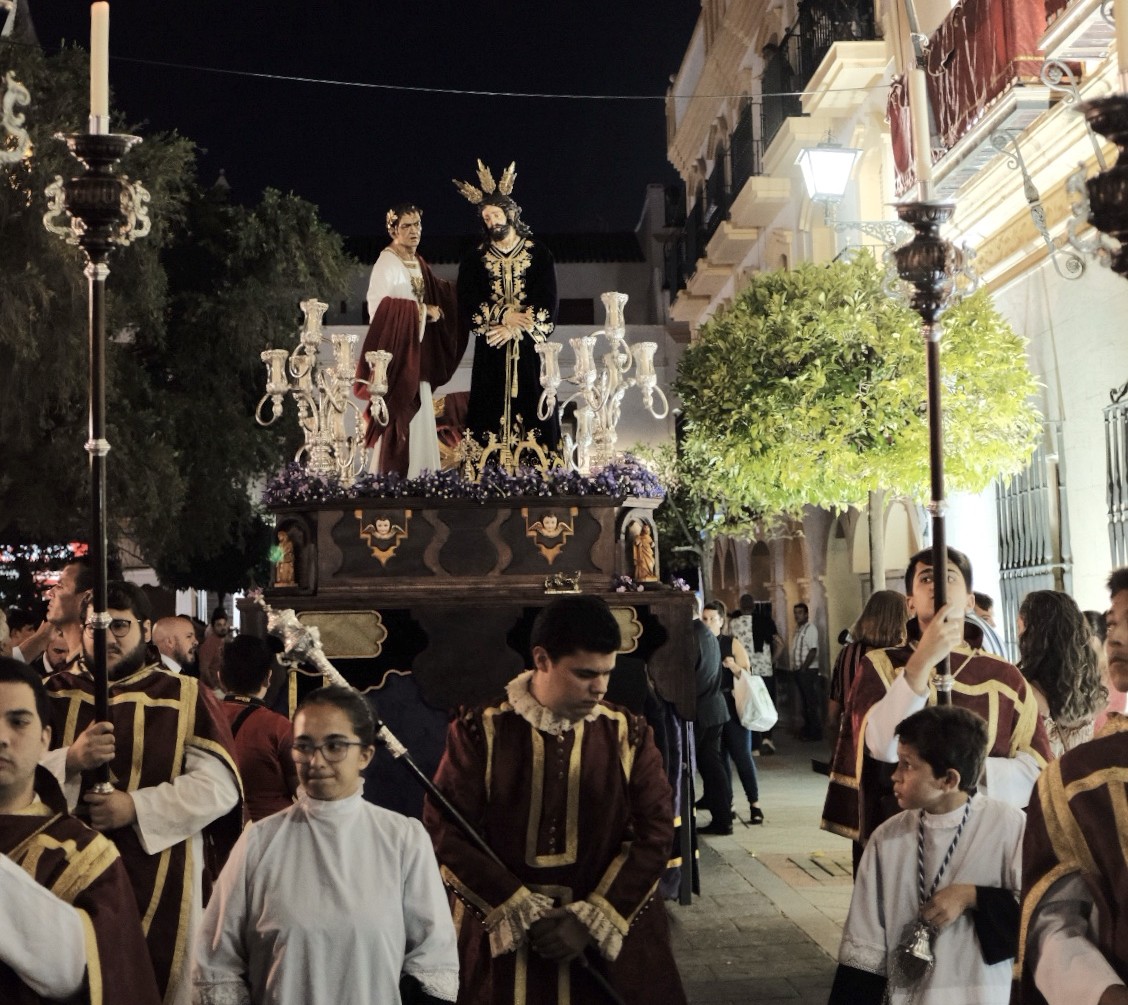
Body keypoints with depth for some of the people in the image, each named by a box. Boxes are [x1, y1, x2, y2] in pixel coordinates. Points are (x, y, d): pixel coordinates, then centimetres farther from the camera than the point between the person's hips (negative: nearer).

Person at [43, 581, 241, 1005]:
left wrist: (136, 808, -17)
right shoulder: (55, 695, 10)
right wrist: (70, 761, -17)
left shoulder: (185, 697, 3)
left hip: (160, 883, -2)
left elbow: (219, 785, -7)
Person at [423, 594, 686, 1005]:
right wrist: (523, 916, -13)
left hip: (612, 938, 2)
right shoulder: (481, 734, -7)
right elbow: (445, 833, -9)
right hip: (501, 940, -1)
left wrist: (592, 920, -13)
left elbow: (654, 832, -4)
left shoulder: (629, 735, -2)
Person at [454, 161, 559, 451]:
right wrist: (504, 315, -12)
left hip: (529, 350, -1)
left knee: (531, 410, -5)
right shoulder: (474, 260, 11)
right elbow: (467, 307, 1)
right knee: (492, 413, -4)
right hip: (490, 353, 1)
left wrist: (514, 327, -12)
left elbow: (548, 305, -1)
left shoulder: (539, 255, 7)